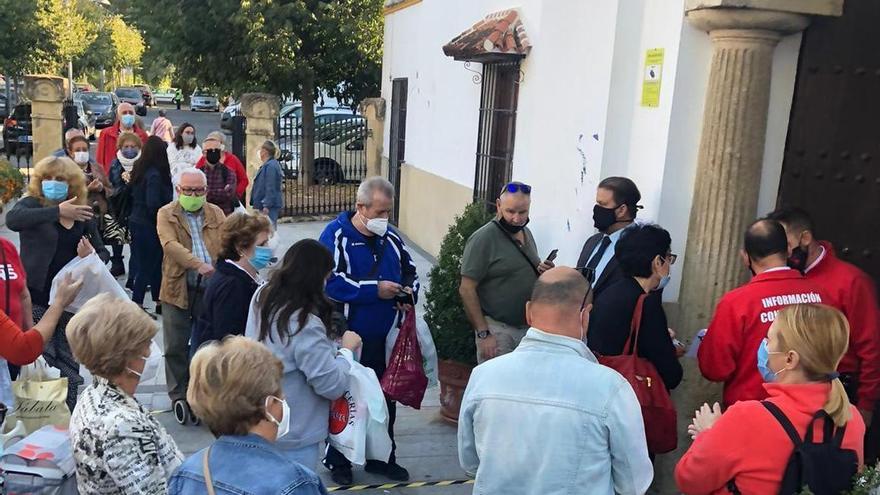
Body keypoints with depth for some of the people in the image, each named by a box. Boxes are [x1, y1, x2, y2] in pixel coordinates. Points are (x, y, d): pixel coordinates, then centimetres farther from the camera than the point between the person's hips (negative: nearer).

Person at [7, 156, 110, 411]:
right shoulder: (32, 204, -3)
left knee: (68, 360, 11)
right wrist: (57, 211, -35)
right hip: (36, 297, -3)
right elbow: (12, 219, -27)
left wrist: (91, 256, -12)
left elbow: (103, 253, 11)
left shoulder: (83, 215, 7)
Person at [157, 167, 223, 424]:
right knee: (177, 347, 4)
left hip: (212, 288, 2)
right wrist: (199, 265, -30)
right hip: (178, 288, -2)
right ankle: (179, 396, 19)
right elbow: (170, 244, -15)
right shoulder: (166, 214, 3)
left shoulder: (217, 214, 10)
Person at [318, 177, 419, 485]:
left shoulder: (391, 237, 6)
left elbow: (410, 271, 17)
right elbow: (330, 281, -23)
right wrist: (375, 289, -22)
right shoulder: (336, 235, -12)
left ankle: (381, 457, 33)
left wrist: (409, 292, -5)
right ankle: (338, 461, 28)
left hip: (385, 337, 6)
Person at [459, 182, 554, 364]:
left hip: (528, 327, 7)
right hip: (497, 330, -7)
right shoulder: (483, 238, -14)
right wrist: (483, 334, -18)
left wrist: (545, 272, -1)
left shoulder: (526, 233, 8)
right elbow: (467, 290, -15)